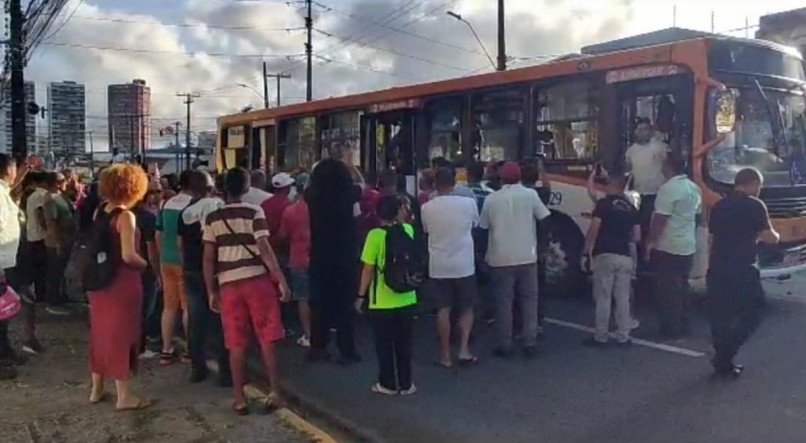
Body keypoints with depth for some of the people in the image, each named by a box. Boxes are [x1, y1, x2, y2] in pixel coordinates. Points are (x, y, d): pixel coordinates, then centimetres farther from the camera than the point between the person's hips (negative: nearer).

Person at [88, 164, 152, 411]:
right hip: (122, 282, -8)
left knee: (102, 333, 17)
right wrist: (146, 265, -7)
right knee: (122, 335, 0)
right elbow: (128, 256, -23)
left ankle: (97, 389, 28)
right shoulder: (125, 216, -16)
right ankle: (124, 396, 8)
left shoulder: (99, 212, 8)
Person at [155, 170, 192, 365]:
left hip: (166, 260, 6)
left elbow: (159, 234, 15)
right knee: (188, 306, 4)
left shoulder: (167, 204, 9)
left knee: (169, 306, 10)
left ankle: (166, 350, 15)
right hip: (185, 261, -6)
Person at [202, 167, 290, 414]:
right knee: (267, 339, 7)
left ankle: (239, 399, 13)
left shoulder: (213, 218, 6)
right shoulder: (254, 213, -3)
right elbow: (264, 250, -12)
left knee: (236, 344, 8)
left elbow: (208, 258, 4)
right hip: (257, 280, -2)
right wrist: (282, 281, -9)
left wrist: (211, 291, 10)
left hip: (228, 284, 2)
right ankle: (274, 393, 10)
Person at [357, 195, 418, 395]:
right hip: (406, 299, 4)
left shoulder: (375, 235, -13)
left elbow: (368, 269, -13)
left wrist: (361, 295, -3)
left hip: (382, 302, -4)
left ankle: (388, 384, 19)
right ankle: (405, 384, 20)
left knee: (384, 345, 10)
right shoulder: (408, 230, -2)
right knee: (404, 344, 13)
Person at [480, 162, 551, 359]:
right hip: (527, 257, 1)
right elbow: (545, 218, -1)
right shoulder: (530, 194, -2)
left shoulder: (491, 199, -2)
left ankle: (505, 346, 10)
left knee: (503, 302, 7)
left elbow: (483, 227, 4)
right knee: (529, 300, 11)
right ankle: (530, 344, 12)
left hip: (501, 258, 0)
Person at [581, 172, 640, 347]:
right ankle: (623, 337, 12)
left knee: (603, 297, 1)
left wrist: (585, 252, -6)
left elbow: (593, 230, -11)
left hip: (605, 255, -4)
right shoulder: (631, 208, 13)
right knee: (623, 298, 9)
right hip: (625, 257, 5)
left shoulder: (603, 203, -3)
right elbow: (636, 237, 12)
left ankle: (601, 337, 5)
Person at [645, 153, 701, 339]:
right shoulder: (694, 188, 10)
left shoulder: (669, 189, -18)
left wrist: (650, 243, -14)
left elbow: (660, 220, -20)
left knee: (667, 290, -1)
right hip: (688, 247, 9)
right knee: (681, 288, 16)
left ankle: (670, 329, 4)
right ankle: (682, 326, 23)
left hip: (667, 248, -9)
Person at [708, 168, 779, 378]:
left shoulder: (719, 206, 12)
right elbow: (770, 237, -5)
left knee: (721, 316, 12)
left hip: (716, 270, 6)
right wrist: (775, 235, 17)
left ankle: (722, 362, 18)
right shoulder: (755, 205, -6)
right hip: (743, 272, -6)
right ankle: (724, 357, -3)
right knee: (752, 314, 8)